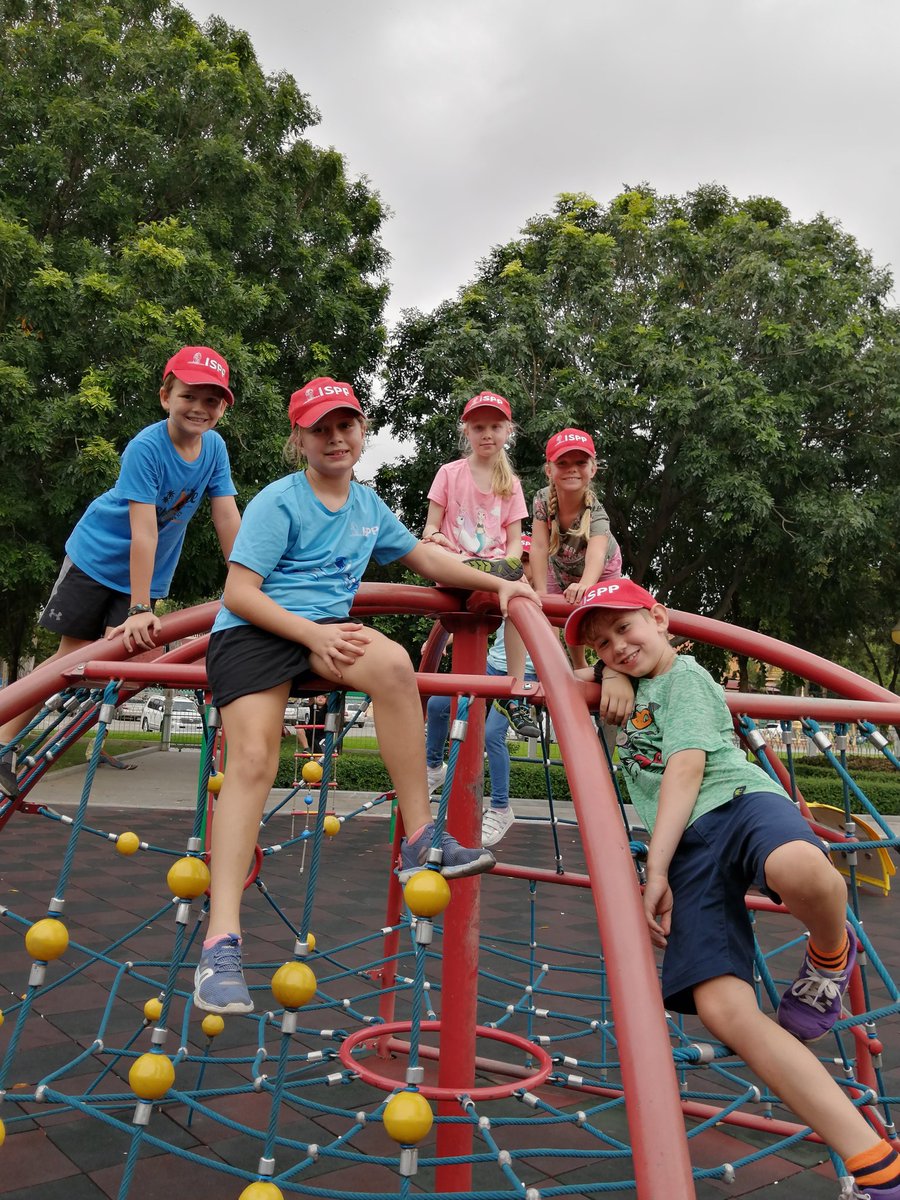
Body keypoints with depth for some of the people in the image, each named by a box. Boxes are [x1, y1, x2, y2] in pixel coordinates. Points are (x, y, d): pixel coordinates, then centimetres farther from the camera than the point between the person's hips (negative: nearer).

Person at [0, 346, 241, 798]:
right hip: (98, 556, -4)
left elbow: (228, 518, -11)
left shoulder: (215, 447, -12)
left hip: (147, 570, 5)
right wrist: (140, 609, -33)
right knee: (73, 654, 0)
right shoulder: (145, 448, -27)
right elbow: (143, 531, -32)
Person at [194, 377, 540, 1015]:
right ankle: (222, 942, -23)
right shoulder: (279, 501, -3)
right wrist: (313, 634, -20)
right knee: (253, 758, -25)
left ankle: (419, 844, -22)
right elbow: (239, 593, -10)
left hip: (325, 629, 4)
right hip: (253, 629, -4)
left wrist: (497, 584, 18)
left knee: (393, 662, -30)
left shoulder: (367, 504, 16)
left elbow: (424, 557, 27)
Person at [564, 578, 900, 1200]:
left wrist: (654, 868, -12)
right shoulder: (637, 692, 32)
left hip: (737, 801, -6)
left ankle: (832, 954, -9)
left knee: (799, 871, -44)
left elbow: (686, 769, -6)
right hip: (688, 850, 6)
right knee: (722, 1008, -20)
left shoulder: (684, 676, 8)